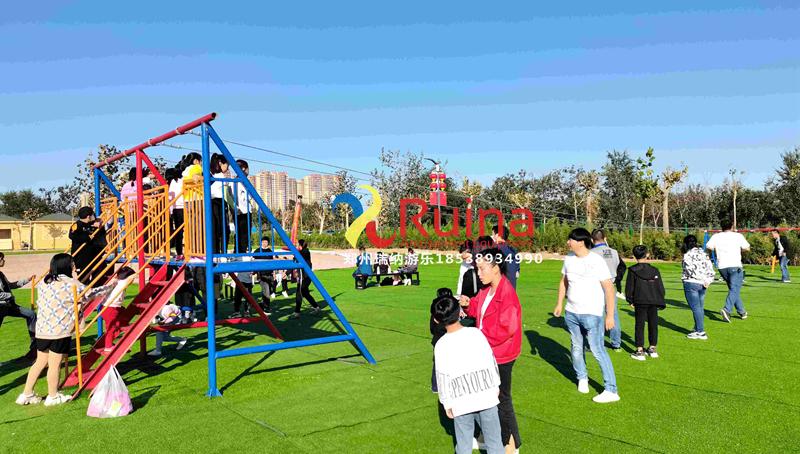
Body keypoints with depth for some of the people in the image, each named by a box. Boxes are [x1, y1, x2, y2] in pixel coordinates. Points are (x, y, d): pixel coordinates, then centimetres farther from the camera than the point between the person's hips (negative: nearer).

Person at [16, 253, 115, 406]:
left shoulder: (43, 282, 9)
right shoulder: (71, 284, -11)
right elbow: (90, 294, 0)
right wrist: (109, 286, 14)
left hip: (42, 329, 7)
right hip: (60, 331, -7)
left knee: (40, 361, 19)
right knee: (55, 364, 5)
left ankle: (27, 395, 24)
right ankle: (53, 397, 17)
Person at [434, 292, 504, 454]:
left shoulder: (441, 345, -10)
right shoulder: (476, 333, -7)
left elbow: (442, 378, -6)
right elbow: (491, 361, 2)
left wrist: (447, 403, 6)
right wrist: (496, 385, 17)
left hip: (462, 402, -1)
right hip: (487, 396, 1)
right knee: (493, 438, 14)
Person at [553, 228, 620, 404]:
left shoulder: (596, 261, -15)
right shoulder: (569, 259, 4)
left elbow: (609, 288, -13)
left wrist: (610, 315, -14)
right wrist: (559, 304, 16)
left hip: (592, 314, -6)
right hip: (571, 313, 6)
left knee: (598, 350, -8)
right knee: (576, 348, 16)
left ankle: (611, 391, -1)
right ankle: (582, 378, 38)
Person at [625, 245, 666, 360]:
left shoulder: (633, 270, -5)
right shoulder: (654, 270, 5)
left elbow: (629, 287, -3)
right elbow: (661, 287, 9)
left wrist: (630, 300, 8)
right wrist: (660, 302, 16)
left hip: (640, 302, -3)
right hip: (654, 302, 3)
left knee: (640, 326, 1)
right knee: (653, 325, 13)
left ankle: (640, 351, -1)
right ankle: (653, 348, 23)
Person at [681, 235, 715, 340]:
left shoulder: (688, 255, -10)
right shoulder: (703, 253, 12)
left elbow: (691, 270, -20)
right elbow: (710, 267, 8)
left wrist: (703, 280, -14)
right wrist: (708, 280, 1)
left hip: (691, 283, -8)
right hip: (702, 284, 8)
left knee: (695, 308, -5)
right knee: (700, 307, 16)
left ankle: (701, 332, -4)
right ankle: (697, 329, 25)